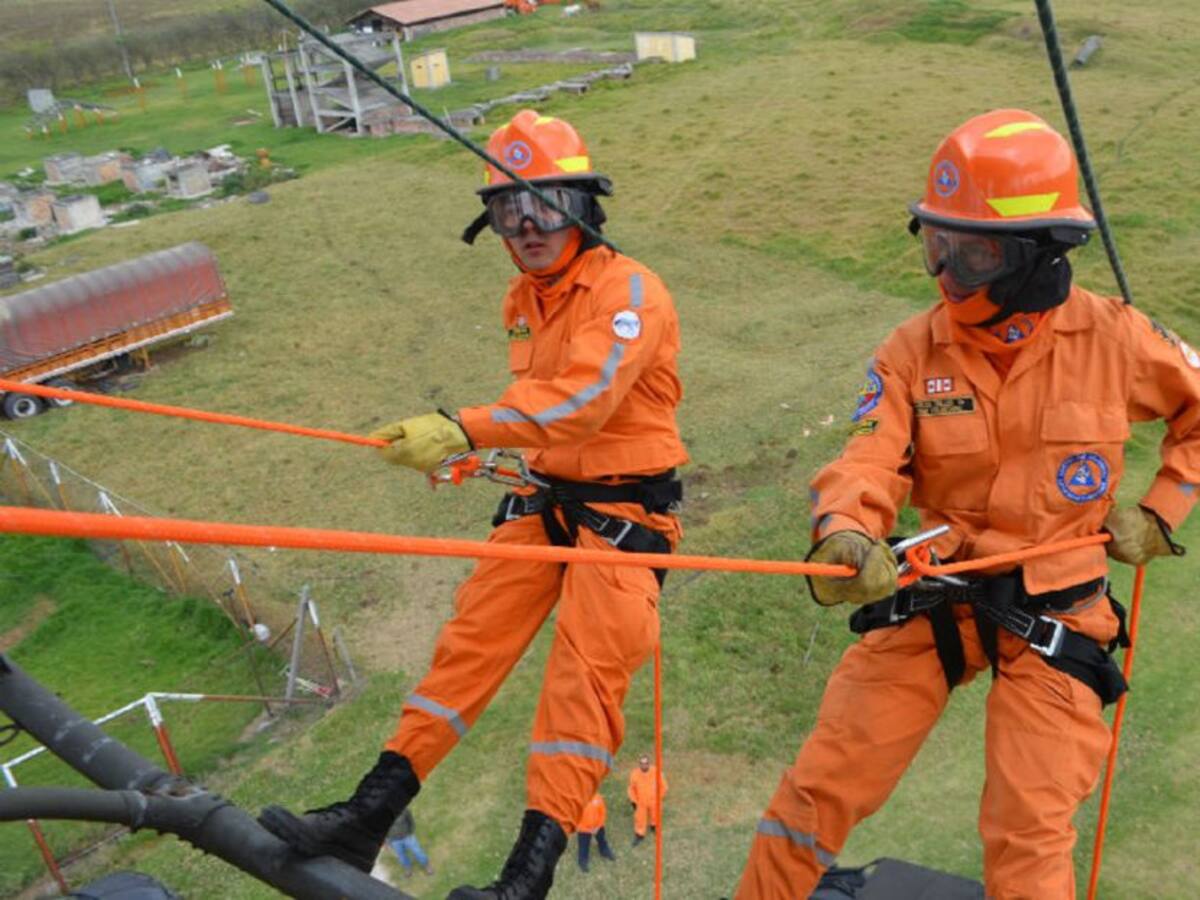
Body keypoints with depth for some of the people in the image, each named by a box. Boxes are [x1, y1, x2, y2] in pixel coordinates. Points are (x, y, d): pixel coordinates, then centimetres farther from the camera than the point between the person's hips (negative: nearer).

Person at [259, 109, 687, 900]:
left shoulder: (628, 290, -16)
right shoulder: (523, 300, 10)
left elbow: (582, 398, -31)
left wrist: (463, 431, -39)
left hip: (625, 509, -7)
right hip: (548, 497, 7)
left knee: (584, 674, -12)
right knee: (472, 637, 1)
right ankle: (371, 814, 5)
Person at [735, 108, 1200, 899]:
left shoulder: (1113, 338, -9)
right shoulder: (913, 350, -8)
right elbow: (867, 464, -17)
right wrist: (846, 537, -37)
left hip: (1055, 616, -1)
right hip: (932, 594, 1)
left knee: (1028, 835, 5)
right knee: (822, 782, 4)